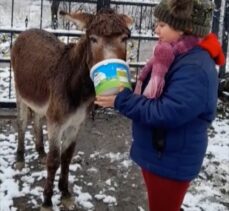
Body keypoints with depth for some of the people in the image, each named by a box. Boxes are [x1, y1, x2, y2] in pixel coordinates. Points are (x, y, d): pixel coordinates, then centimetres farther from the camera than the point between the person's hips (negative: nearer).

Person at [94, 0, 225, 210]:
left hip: (172, 161, -9)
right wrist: (124, 95, -1)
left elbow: (166, 113, -32)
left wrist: (122, 101, -27)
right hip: (157, 152, 9)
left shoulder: (195, 68, -28)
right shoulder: (178, 55, 2)